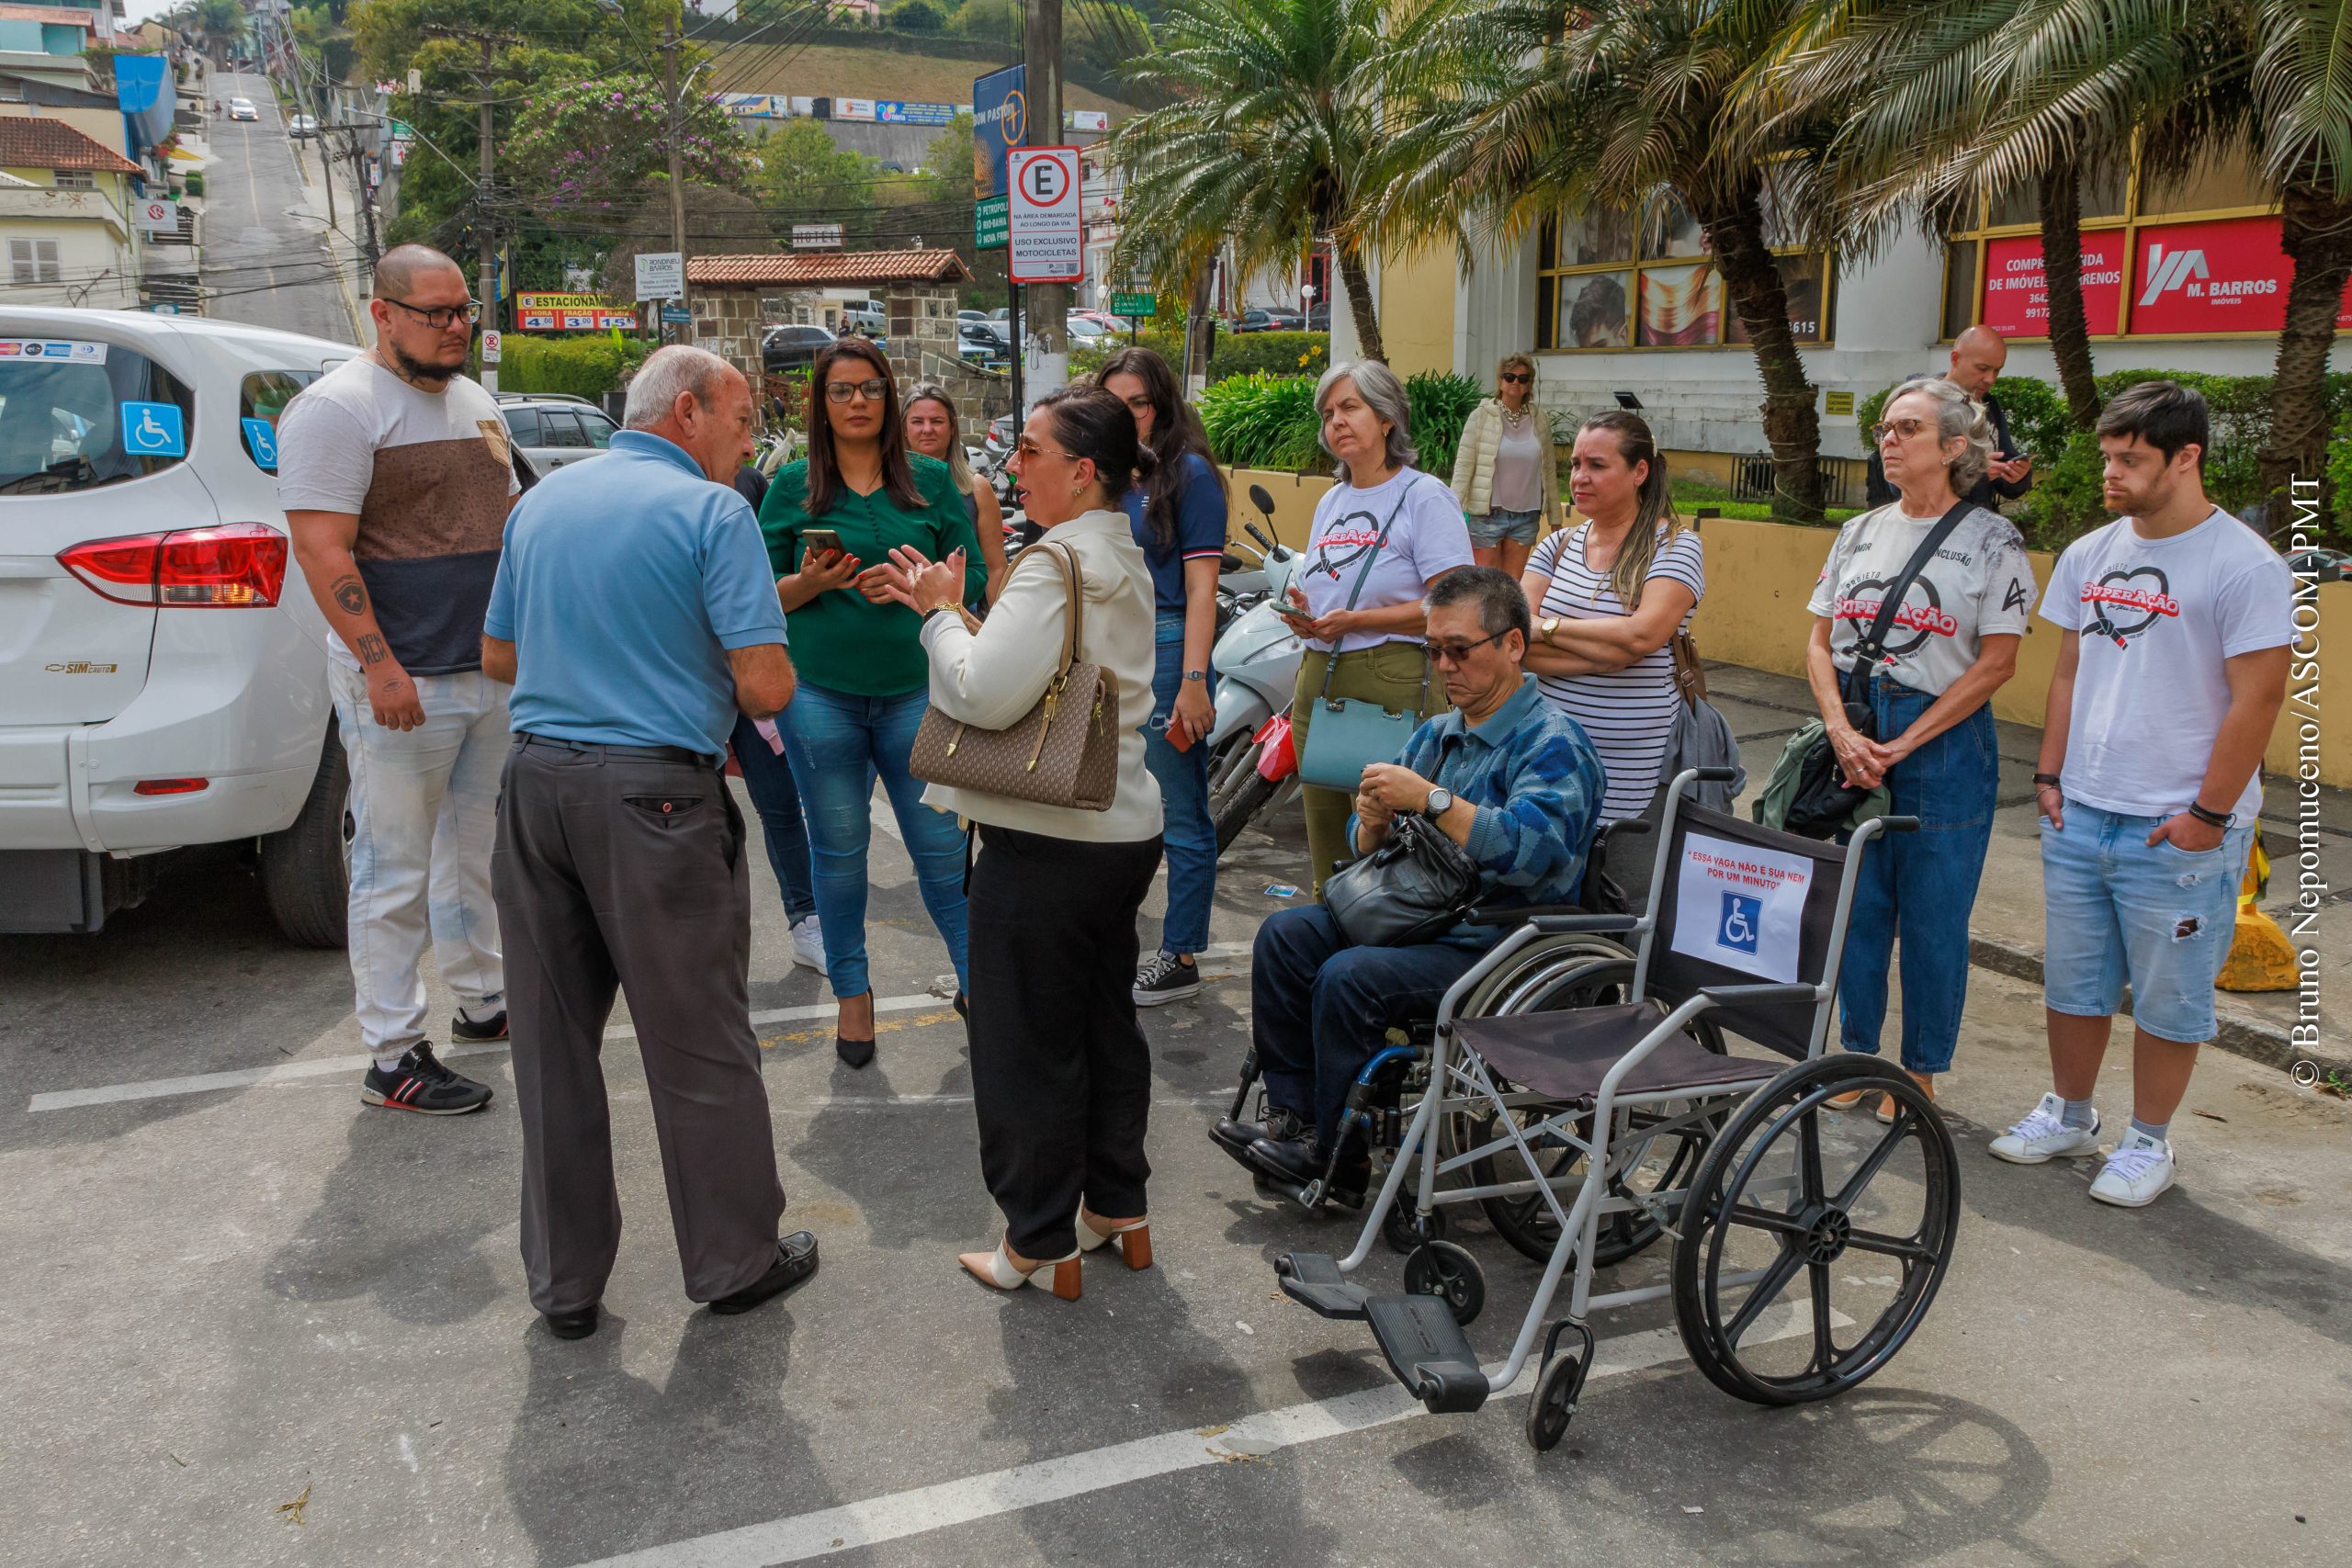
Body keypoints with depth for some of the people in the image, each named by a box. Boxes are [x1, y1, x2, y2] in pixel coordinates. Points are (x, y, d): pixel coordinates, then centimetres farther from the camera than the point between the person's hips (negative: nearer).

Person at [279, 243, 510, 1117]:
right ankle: (393, 1058, 7)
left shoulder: (474, 401, 15)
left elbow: (509, 518, 23)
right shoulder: (340, 408, -11)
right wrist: (380, 667, -23)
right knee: (396, 873, -1)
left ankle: (482, 999, 33)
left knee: (473, 849, 18)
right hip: (402, 686, -8)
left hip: (493, 672, 8)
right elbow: (322, 551, -18)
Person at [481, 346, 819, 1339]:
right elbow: (765, 685, -14)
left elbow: (498, 656, 20)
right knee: (698, 1045, 7)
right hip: (654, 790, -6)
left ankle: (564, 1279, 25)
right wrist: (727, 691, 8)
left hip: (537, 781, 6)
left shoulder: (542, 500, 13)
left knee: (553, 1042, 13)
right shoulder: (712, 512, -8)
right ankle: (735, 1261, 21)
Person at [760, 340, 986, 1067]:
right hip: (821, 695, 0)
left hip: (915, 693, 0)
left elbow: (972, 579, 4)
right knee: (839, 850, 9)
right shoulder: (793, 484, 5)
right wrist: (810, 583, -16)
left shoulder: (931, 481, 6)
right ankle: (853, 993, 23)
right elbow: (765, 596, 5)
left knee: (942, 846, 0)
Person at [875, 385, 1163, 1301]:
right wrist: (950, 613, 6)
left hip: (1047, 845, -10)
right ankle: (1117, 1210, 34)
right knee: (1106, 1024, 20)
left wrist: (939, 613, -9)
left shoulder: (1059, 563, -19)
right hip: (1123, 829, 10)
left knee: (1028, 1045, 5)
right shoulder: (1125, 559, 12)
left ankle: (1040, 1244, 18)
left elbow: (987, 695, -25)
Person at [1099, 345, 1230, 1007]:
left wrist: (1193, 681, -18)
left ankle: (1180, 959, 9)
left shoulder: (1188, 473, -5)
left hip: (1165, 651, -7)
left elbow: (1200, 586, -11)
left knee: (1181, 817, 1)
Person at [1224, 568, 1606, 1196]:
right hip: (1424, 913, 9)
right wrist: (1373, 822, -9)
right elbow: (1366, 848, 16)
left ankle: (1337, 1158, -10)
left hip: (1503, 942, -9)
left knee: (1351, 978, -26)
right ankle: (1293, 1115, -4)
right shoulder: (1436, 735, 15)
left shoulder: (1553, 743, -11)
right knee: (1286, 934, -5)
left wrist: (1432, 800, -27)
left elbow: (1534, 849, -29)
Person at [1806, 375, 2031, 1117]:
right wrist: (1843, 734, -9)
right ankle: (1857, 1054, 27)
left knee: (1933, 917, 4)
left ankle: (1919, 1071, 20)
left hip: (1943, 743, -4)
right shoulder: (1860, 533, 9)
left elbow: (1995, 663, -10)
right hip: (1853, 742, 4)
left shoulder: (1992, 541, -5)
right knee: (1855, 904, 11)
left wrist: (1901, 746, -15)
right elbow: (1820, 645, 7)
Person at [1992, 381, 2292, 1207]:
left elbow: (2256, 700, -12)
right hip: (2079, 816, 6)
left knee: (2168, 997, 7)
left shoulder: (2245, 566, -11)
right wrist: (2050, 774, 10)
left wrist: (2209, 814, -13)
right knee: (2072, 981, 15)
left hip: (2180, 831, -5)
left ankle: (2148, 1141, 23)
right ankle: (2069, 1114, 32)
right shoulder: (2089, 555, 7)